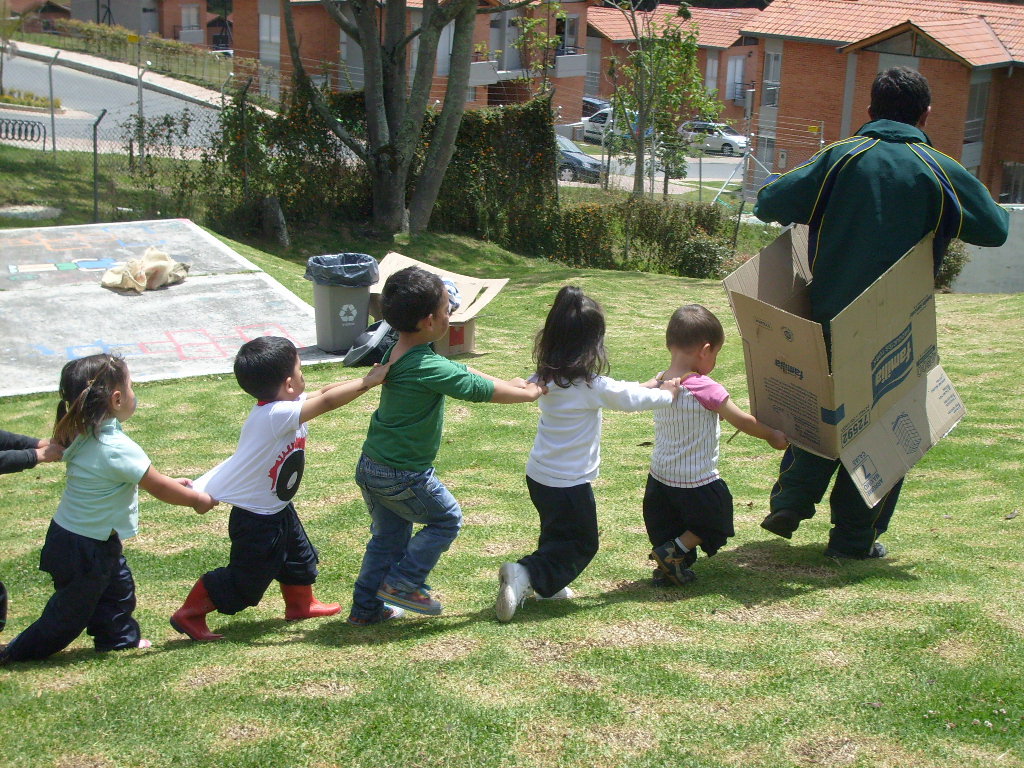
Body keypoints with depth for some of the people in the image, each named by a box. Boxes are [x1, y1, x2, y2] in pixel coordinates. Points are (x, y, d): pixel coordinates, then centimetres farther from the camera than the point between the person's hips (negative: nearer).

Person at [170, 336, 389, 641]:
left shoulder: (282, 405, -6)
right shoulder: (275, 416, -33)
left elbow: (323, 393, 0)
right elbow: (327, 401, -34)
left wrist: (367, 379, -10)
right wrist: (367, 382, -25)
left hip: (279, 509, 10)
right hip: (256, 519, -10)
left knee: (299, 556, 26)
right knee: (246, 579, 3)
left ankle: (300, 604, 49)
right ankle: (189, 615, 16)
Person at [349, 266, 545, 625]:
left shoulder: (397, 353, 3)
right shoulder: (428, 368, -26)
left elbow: (460, 372, 13)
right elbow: (478, 389, -17)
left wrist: (508, 384, 14)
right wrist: (529, 394, -1)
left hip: (371, 467, 8)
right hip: (404, 476, -8)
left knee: (388, 536, 21)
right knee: (446, 519, 14)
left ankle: (366, 607, 27)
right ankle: (402, 583, 13)